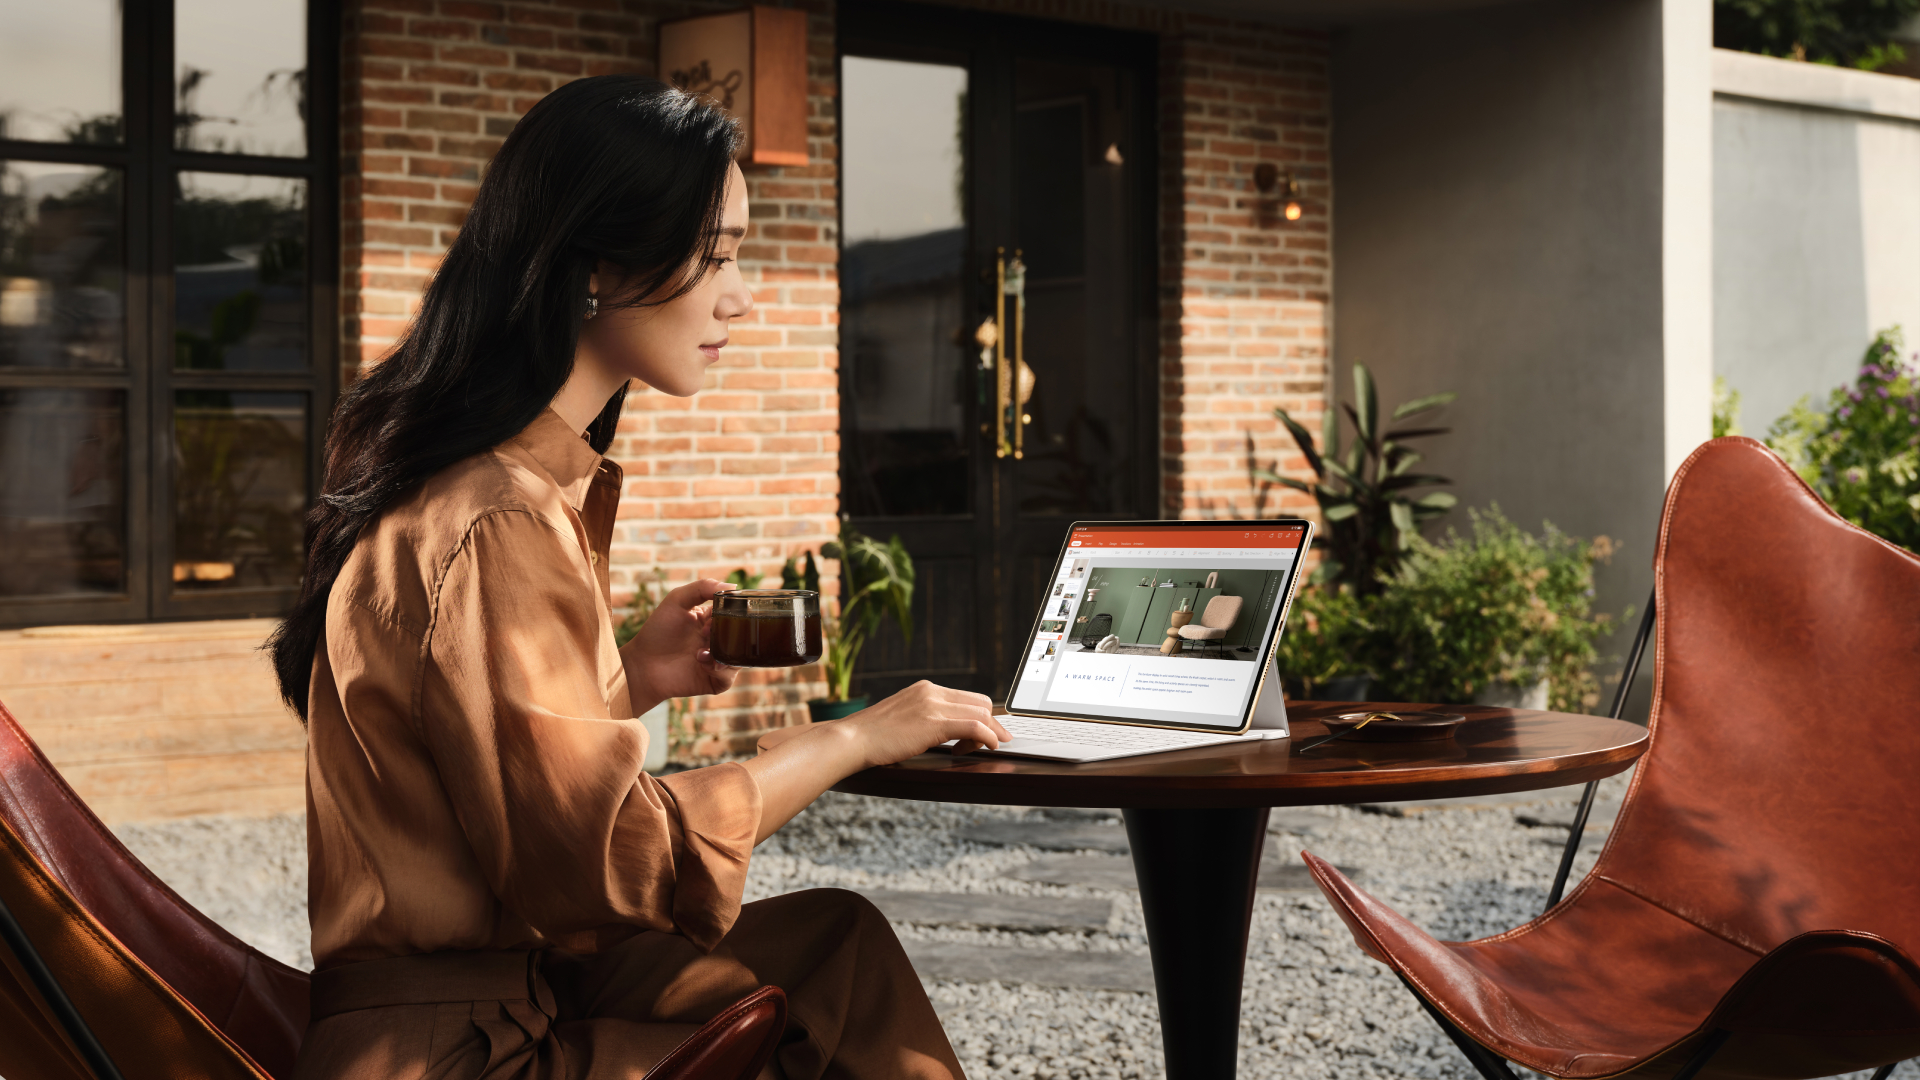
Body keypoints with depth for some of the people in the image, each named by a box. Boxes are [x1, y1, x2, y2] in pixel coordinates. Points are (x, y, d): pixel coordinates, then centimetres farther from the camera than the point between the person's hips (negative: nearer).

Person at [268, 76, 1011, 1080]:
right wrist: (851, 738, -14)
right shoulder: (493, 529, -23)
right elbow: (613, 854, -23)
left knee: (834, 939, 6)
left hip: (499, 961, 10)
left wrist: (630, 677, 3)